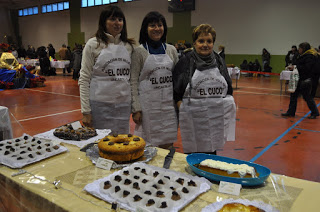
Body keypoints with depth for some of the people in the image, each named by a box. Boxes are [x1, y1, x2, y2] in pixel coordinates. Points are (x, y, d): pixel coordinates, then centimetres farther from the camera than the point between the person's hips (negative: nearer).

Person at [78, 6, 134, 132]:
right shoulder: (93, 44, -4)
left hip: (124, 105, 4)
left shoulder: (128, 46, 9)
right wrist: (86, 111, -9)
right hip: (100, 104, -4)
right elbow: (84, 79, -5)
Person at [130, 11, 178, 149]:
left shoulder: (171, 50, 9)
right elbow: (133, 82, -4)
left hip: (168, 104, 3)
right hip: (148, 104, -3)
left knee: (167, 145, 10)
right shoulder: (139, 51, -2)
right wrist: (136, 109, -9)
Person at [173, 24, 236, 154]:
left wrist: (229, 106, 4)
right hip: (193, 118, -3)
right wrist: (182, 110, -11)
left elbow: (228, 90, 17)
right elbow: (176, 91, -1)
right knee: (192, 153, 4)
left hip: (217, 118, 3)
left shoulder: (219, 61, 11)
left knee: (211, 151, 13)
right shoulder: (185, 62, 0)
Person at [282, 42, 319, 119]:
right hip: (299, 80, 10)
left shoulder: (310, 57, -15)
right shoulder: (302, 56, 14)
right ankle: (291, 112, 15)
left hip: (305, 80, -10)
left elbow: (306, 68, -25)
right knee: (293, 95, 9)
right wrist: (293, 67, 2)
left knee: (307, 97, 1)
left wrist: (295, 67, -20)